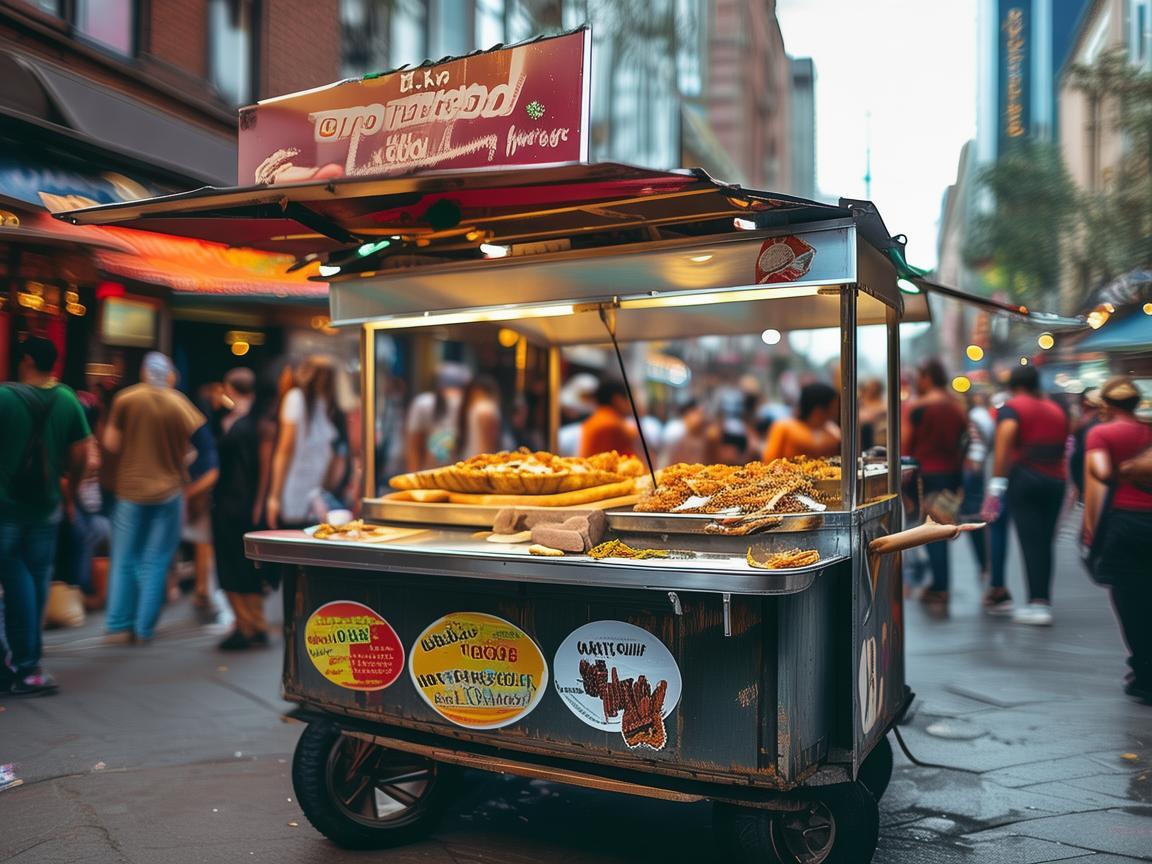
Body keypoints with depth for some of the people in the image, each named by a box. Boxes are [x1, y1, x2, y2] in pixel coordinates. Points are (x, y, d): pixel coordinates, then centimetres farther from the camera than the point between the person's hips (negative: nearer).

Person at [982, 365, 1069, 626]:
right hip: (1056, 482, 5)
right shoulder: (1057, 410, 19)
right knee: (1045, 541, 9)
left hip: (1023, 478, -5)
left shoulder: (1012, 407, 0)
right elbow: (1062, 450, 18)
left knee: (1031, 540, -7)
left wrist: (996, 482, -20)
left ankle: (1037, 603, -12)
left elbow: (1005, 439, -18)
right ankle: (1044, 601, 10)